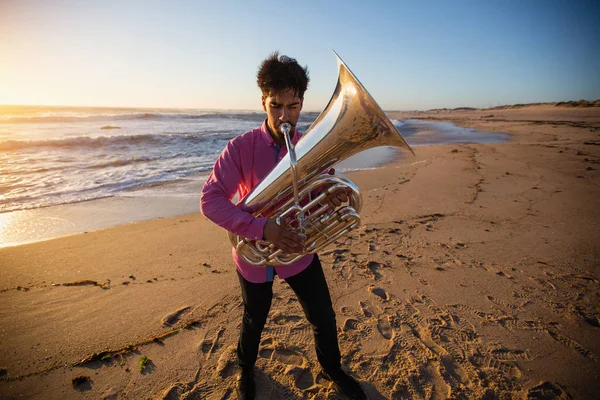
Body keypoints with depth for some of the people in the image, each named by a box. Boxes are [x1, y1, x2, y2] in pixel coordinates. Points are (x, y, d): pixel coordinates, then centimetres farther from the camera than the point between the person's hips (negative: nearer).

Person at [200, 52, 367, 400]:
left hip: (298, 250, 2)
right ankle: (246, 368, 56)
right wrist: (263, 228, -36)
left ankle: (333, 369, 49)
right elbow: (210, 201, -23)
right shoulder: (241, 147, -19)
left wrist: (332, 199, -26)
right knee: (254, 322, 22)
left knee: (324, 319, 15)